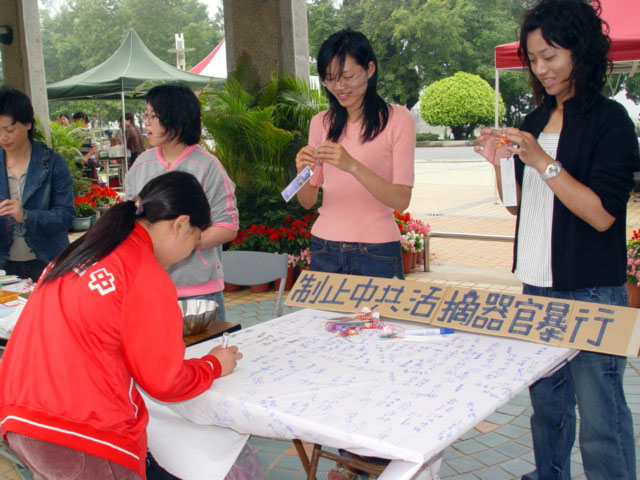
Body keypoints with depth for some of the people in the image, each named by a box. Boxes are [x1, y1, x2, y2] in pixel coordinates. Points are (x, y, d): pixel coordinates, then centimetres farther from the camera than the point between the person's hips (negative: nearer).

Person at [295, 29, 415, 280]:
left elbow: (401, 200, -13)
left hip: (377, 253, -3)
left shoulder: (398, 119, -4)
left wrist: (352, 165, -25)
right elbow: (307, 202, 8)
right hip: (325, 249, 4)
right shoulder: (321, 123, 8)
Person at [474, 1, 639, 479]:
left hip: (591, 294, -6)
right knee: (546, 402, 16)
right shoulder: (535, 121, 12)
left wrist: (542, 161, -21)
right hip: (537, 286, 7)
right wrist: (500, 161, 0)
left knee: (600, 416, 0)